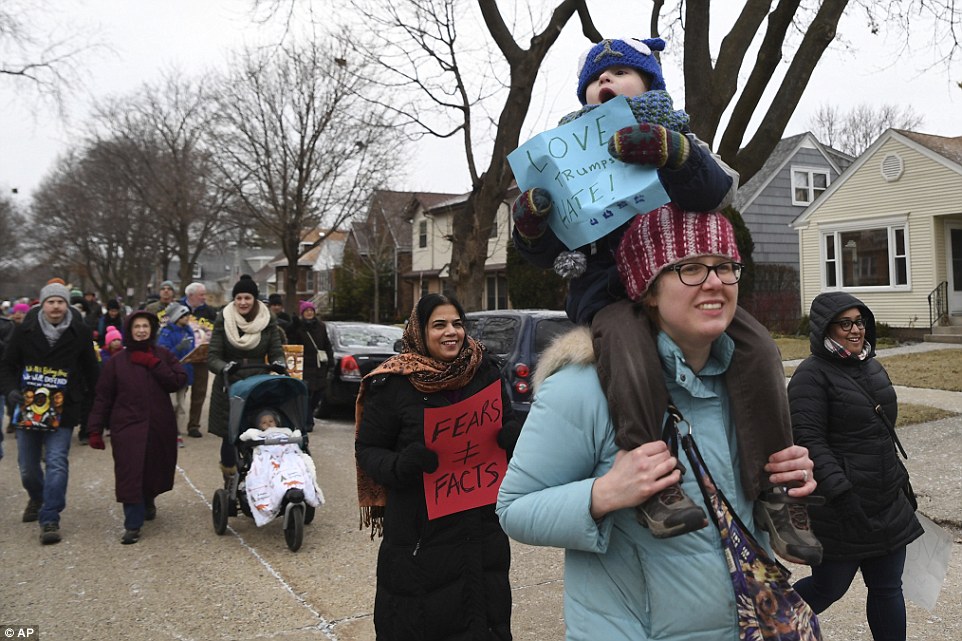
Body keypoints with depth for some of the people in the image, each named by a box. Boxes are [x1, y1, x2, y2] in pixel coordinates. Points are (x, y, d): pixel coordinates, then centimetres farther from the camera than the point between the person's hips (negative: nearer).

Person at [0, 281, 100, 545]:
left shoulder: (80, 333, -5)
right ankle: (37, 498, 45)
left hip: (62, 412, -2)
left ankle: (50, 520, -3)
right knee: (28, 466, 14)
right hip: (28, 409, 2)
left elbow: (91, 370, 3)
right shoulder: (25, 330, -3)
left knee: (56, 464, -11)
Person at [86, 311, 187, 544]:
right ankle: (133, 525, -3)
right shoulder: (117, 361, 5)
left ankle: (148, 501, 41)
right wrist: (95, 430, -1)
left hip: (160, 427, 2)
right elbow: (103, 397, 4)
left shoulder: (163, 356, 7)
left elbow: (179, 381, -7)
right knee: (130, 474, -10)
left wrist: (153, 364, -12)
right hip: (127, 426, -1)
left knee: (156, 469, 10)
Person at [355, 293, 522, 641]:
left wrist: (513, 435, -9)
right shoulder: (393, 384, -8)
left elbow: (508, 422, 14)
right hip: (420, 530, -3)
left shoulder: (484, 371, 2)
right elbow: (368, 449, -3)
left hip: (481, 523, 4)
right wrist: (401, 465, -23)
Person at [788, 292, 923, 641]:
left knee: (888, 588, 14)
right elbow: (809, 441, -21)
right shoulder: (812, 375, -15)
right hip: (839, 511, -7)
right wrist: (841, 493, -26)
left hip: (887, 504, 7)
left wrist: (900, 481, 21)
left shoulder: (871, 366, 11)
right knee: (829, 587, 7)